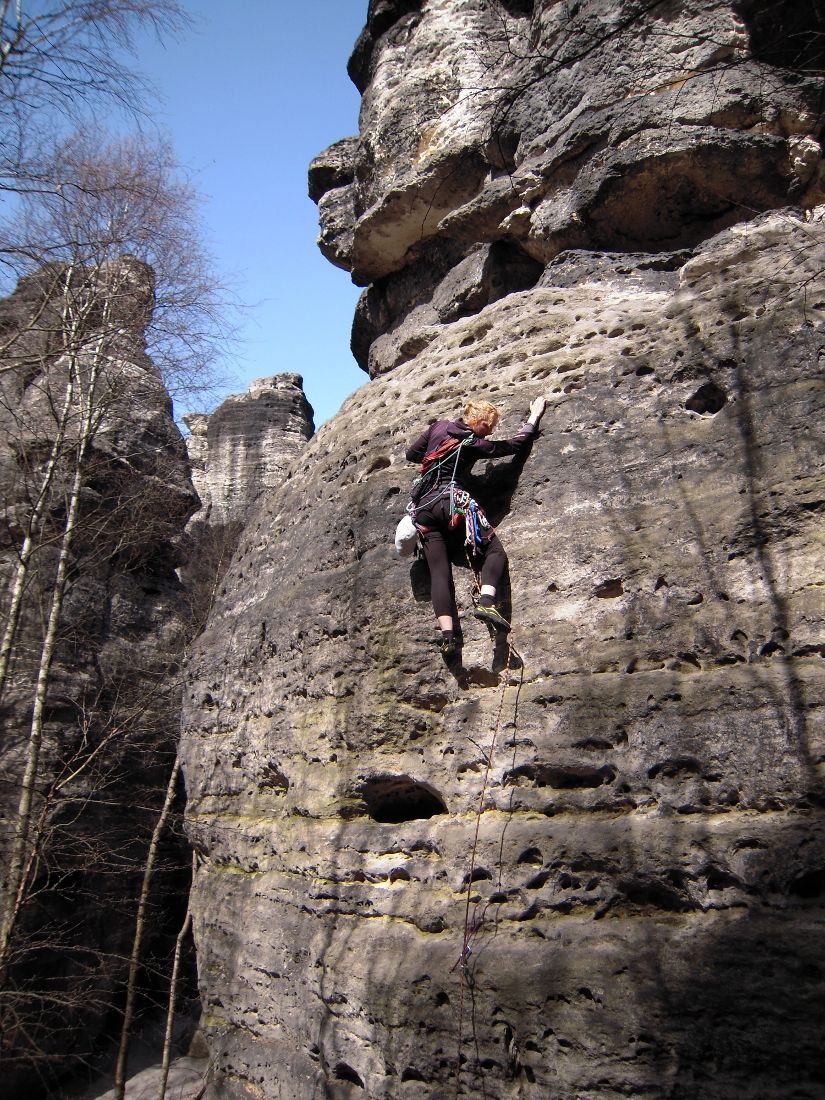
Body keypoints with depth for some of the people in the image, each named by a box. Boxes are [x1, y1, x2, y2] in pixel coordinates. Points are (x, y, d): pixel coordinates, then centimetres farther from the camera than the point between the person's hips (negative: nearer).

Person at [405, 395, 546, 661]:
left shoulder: (439, 426, 14)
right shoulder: (475, 444, 3)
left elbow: (411, 454, 20)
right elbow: (519, 444, 12)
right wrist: (534, 417, 25)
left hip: (422, 506, 5)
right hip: (453, 501, -5)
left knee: (439, 571, -3)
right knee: (495, 550, 2)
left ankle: (447, 637, -16)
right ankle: (486, 603, -24)